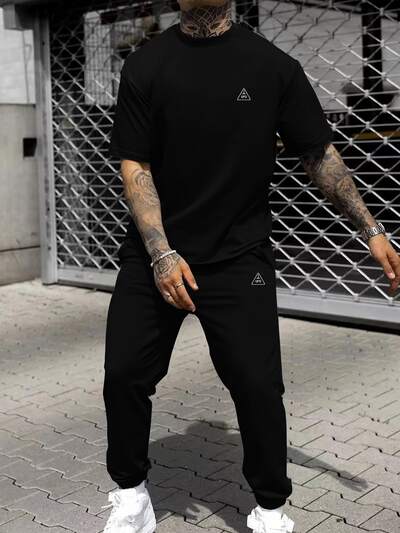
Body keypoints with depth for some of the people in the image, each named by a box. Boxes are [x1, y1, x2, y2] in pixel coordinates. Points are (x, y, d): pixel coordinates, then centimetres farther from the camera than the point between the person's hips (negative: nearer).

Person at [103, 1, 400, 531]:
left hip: (239, 256, -1)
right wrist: (162, 254, -13)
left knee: (259, 385, -5)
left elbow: (320, 154, 3)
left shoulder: (272, 65, -2)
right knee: (124, 375, 1)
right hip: (154, 253, 2)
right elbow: (134, 165, -2)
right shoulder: (145, 65, 0)